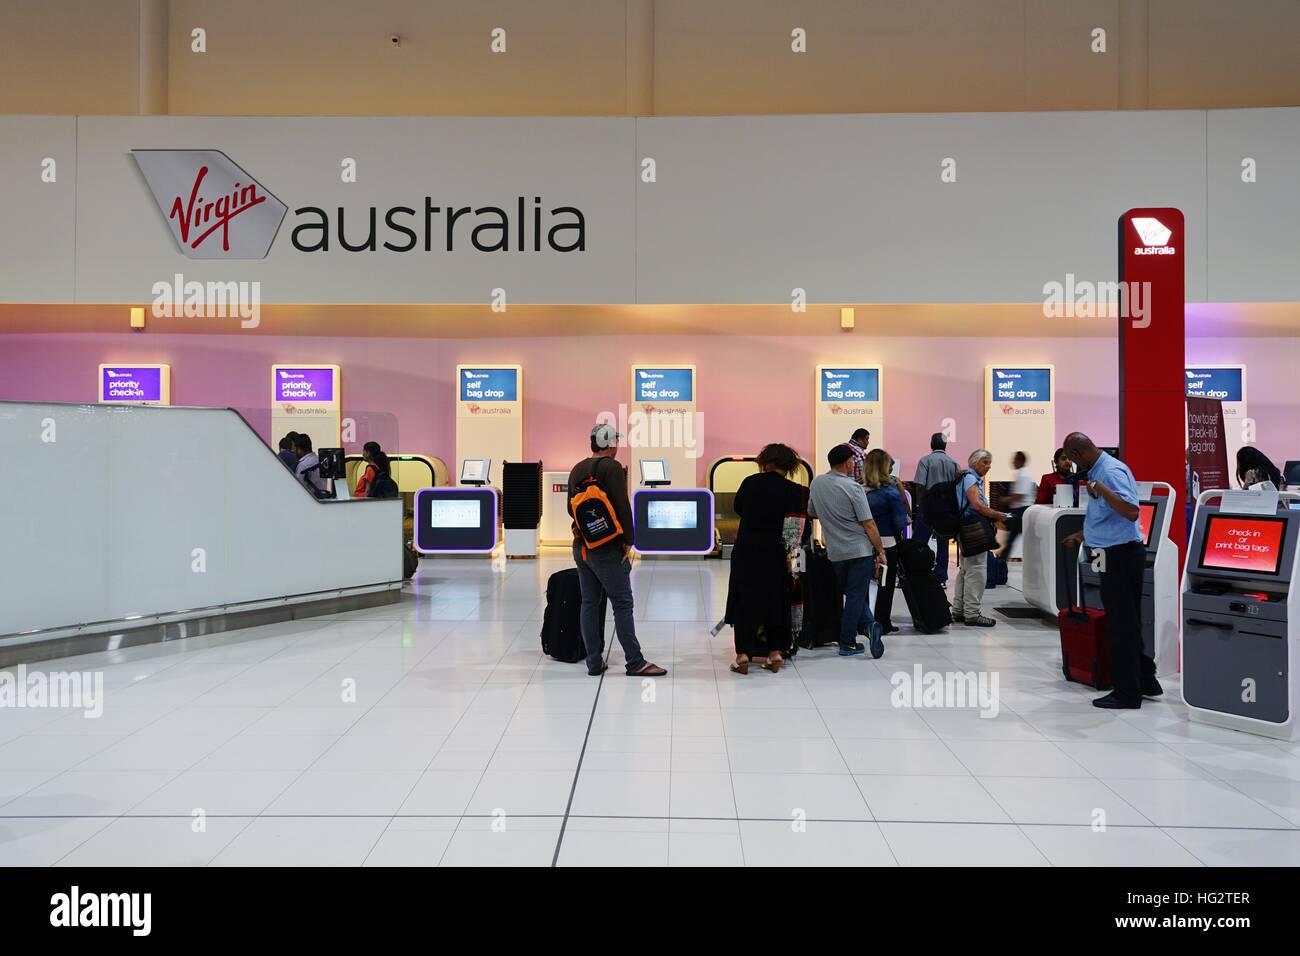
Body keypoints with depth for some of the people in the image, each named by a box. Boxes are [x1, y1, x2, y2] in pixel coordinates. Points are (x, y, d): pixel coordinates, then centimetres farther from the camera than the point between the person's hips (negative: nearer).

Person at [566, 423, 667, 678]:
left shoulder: (577, 469, 14)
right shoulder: (612, 468, -10)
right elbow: (623, 507, -16)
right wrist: (627, 541, -12)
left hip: (581, 547, 8)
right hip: (606, 549, -8)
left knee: (589, 604, 9)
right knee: (623, 604, -3)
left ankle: (594, 663, 13)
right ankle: (635, 662, 0)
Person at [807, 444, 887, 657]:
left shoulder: (816, 483, 2)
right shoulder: (853, 488, -15)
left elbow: (811, 512, 18)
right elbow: (868, 524, -14)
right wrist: (880, 551, -5)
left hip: (835, 552, 5)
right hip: (860, 551, -5)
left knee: (851, 593, 21)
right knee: (856, 595, 4)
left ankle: (867, 625, 7)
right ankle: (847, 643, 6)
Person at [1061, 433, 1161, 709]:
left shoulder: (1110, 471, -19)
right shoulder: (1099, 470, 11)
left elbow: (1131, 511, -30)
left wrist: (1099, 488, -28)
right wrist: (1082, 536, 34)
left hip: (1122, 554, -10)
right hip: (1116, 554, 10)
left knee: (1122, 624, -2)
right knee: (1127, 622, 18)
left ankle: (1127, 693, 7)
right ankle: (1145, 681, 29)